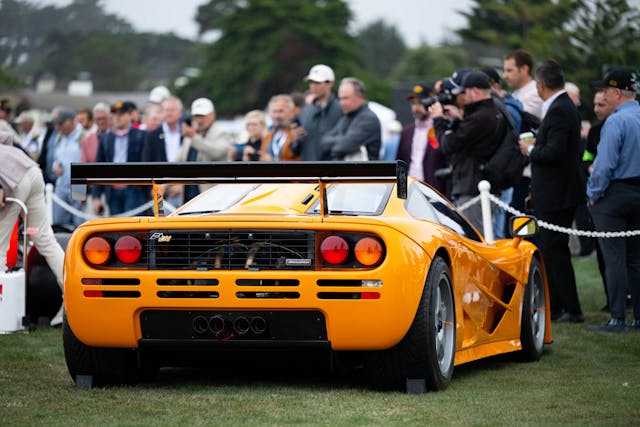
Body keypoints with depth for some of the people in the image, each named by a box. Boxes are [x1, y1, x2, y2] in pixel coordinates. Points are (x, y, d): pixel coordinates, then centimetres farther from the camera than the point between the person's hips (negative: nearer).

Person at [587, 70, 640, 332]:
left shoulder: (617, 121, -16)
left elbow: (605, 163, -19)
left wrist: (594, 193, -6)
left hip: (615, 193, -8)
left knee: (614, 258, -6)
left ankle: (618, 319, -7)